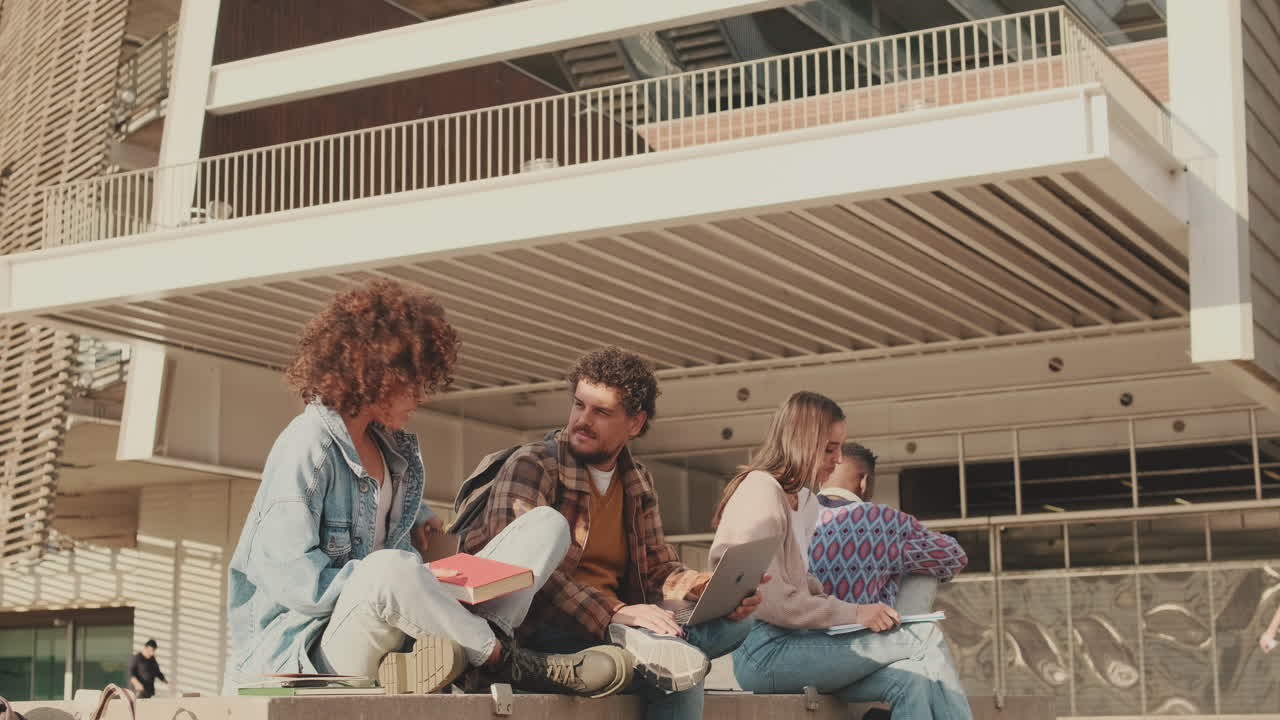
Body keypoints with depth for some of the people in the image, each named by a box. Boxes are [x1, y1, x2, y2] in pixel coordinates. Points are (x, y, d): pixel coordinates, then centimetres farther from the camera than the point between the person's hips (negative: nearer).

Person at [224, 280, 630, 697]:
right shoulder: (308, 447, -14)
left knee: (546, 525, -1)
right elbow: (289, 578, -20)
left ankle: (465, 650, -27)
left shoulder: (388, 442, 13)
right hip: (315, 642, -9)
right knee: (389, 569, -44)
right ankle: (508, 662, -20)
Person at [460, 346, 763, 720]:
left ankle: (644, 648, -35)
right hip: (539, 631, -7)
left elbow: (660, 572, 15)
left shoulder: (638, 486, 15)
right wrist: (612, 613, -30)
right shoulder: (530, 466, -7)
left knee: (730, 626, -19)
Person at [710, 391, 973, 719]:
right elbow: (769, 598, -18)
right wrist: (853, 613, -15)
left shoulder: (779, 493, 22)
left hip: (779, 647, 9)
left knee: (912, 681, -13)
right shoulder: (760, 489, -9)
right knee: (924, 637, -15)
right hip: (765, 651, -9)